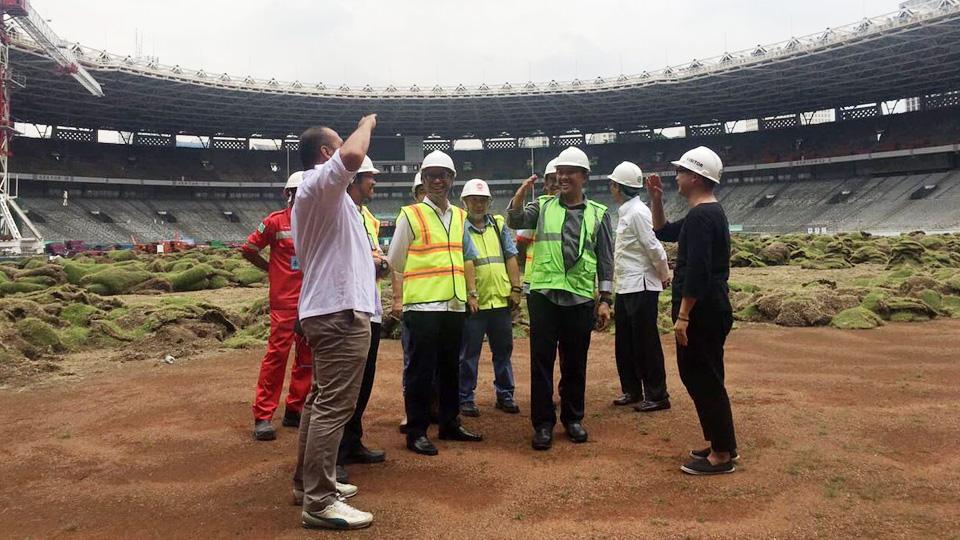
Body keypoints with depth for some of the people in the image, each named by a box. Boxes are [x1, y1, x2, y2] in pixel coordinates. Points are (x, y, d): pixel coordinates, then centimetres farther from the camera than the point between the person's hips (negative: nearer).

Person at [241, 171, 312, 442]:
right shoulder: (276, 221, -3)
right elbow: (248, 249, 2)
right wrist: (271, 270, 4)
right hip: (284, 301, -5)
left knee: (307, 357, 9)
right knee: (277, 354, -6)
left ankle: (295, 410, 21)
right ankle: (263, 416, 1)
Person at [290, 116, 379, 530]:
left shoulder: (313, 194, 22)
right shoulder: (319, 183, -10)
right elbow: (353, 155, -31)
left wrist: (366, 261, 31)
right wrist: (366, 124, -12)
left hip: (325, 310, 11)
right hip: (340, 311, -11)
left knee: (322, 400, 17)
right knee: (334, 406, -9)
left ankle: (308, 482, 27)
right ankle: (319, 502, -4)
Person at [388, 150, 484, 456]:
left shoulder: (459, 216, 15)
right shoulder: (410, 215, -1)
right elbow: (396, 261, 0)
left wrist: (472, 292, 16)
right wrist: (397, 298, -1)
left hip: (454, 304, 6)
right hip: (422, 305, -6)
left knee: (450, 368, 13)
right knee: (421, 370, -1)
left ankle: (449, 423, 25)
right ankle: (416, 431, 8)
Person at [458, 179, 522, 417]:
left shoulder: (499, 224, 12)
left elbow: (511, 258, 12)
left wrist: (515, 288, 4)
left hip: (501, 299, 4)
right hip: (473, 301, -4)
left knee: (503, 350, 12)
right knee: (469, 353, 3)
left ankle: (505, 395, 25)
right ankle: (465, 398, 15)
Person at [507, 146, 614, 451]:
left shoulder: (598, 214, 7)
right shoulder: (543, 206, 8)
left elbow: (605, 261, 6)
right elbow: (515, 221, -8)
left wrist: (605, 301, 2)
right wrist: (521, 193, -25)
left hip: (580, 298, 0)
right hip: (544, 294, 0)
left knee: (575, 363, 10)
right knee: (542, 360, 2)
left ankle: (573, 418, 26)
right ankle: (543, 423, 11)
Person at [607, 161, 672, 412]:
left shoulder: (638, 213, -16)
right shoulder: (626, 212, 14)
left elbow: (653, 247, -18)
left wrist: (664, 274, -7)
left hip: (641, 288, -10)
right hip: (625, 288, 10)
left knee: (646, 344, -1)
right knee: (625, 343, 16)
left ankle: (657, 396, 9)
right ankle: (632, 391, 28)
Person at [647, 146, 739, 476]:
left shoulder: (701, 216, -17)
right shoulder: (709, 212, 16)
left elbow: (697, 271, -24)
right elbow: (663, 232, 28)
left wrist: (683, 316, -22)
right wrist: (656, 199, 16)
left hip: (703, 312, -11)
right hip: (709, 310, 11)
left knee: (704, 379, -3)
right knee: (700, 376, 17)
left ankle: (722, 456, 6)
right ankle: (722, 444, 27)